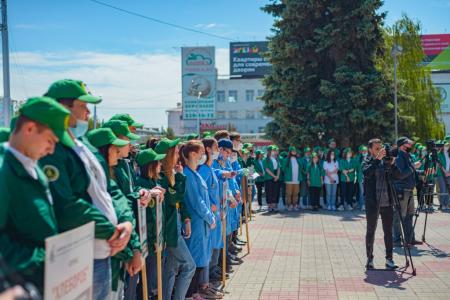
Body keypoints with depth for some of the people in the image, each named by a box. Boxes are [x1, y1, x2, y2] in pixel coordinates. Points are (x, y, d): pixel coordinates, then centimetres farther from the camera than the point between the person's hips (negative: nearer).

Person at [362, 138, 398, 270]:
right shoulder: (367, 161, -1)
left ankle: (389, 259, 15)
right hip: (373, 203, -4)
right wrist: (378, 159, -26)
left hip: (387, 202, 4)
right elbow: (366, 173, -22)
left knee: (388, 231, 7)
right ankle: (370, 259, 14)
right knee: (371, 232, 5)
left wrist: (392, 164, -11)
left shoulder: (385, 161, 9)